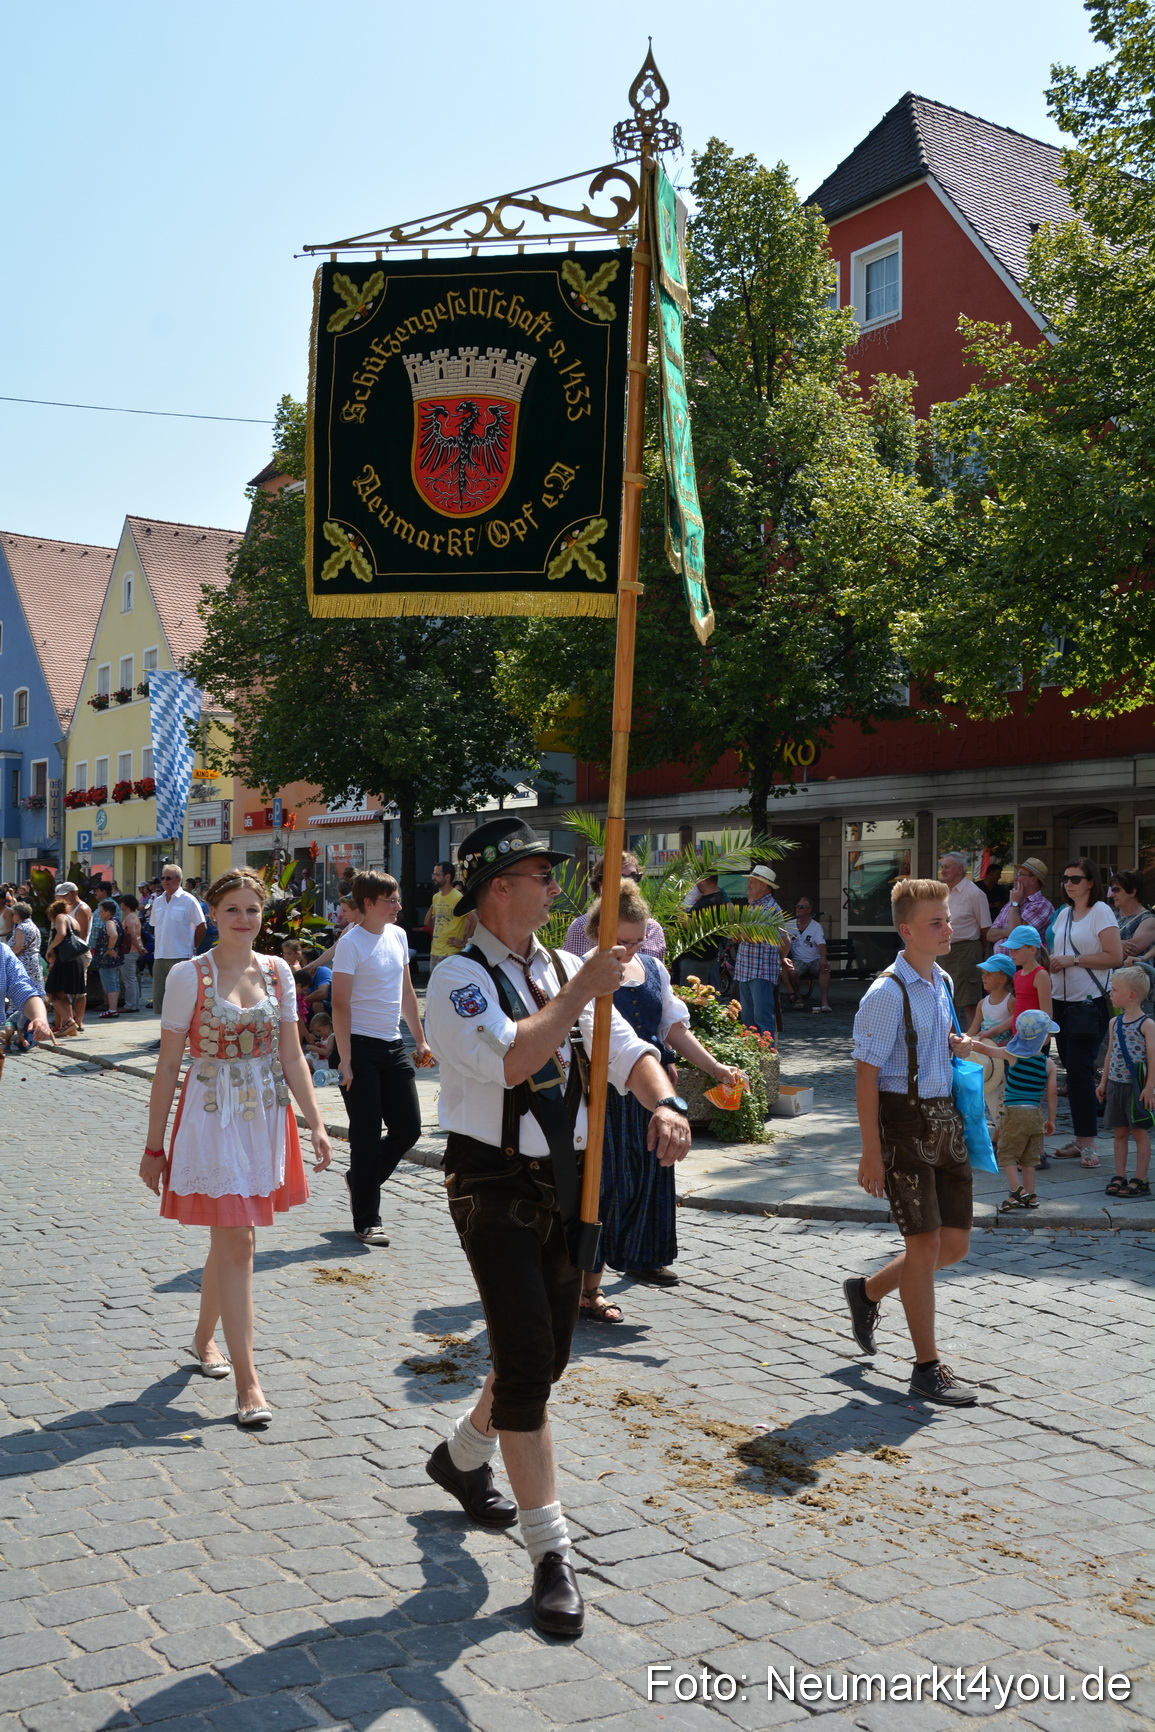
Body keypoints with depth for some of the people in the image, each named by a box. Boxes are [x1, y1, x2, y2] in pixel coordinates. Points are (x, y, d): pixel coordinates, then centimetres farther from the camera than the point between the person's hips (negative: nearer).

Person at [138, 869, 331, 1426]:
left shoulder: (276, 971, 4)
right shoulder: (189, 975, -7)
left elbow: (291, 1056, 7)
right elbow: (168, 1066, -4)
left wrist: (315, 1122, 0)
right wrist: (154, 1145, -2)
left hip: (266, 1115, 4)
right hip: (211, 1115, -4)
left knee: (229, 1237, 15)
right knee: (237, 1241, -8)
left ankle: (205, 1337, 38)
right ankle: (247, 1381, -3)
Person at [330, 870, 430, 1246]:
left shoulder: (397, 936, 10)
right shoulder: (351, 944, -12)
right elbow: (340, 1005, -14)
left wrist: (420, 1039, 16)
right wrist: (345, 1060, -18)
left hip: (393, 1046, 7)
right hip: (361, 1046, -7)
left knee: (408, 1128, 7)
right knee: (367, 1136, -1)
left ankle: (360, 1180, 30)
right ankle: (366, 1222, 10)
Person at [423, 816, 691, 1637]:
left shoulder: (565, 969, 7)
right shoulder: (460, 979, -13)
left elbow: (626, 1048, 2)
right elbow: (510, 1060, -30)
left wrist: (663, 1101, -18)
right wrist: (582, 992, -25)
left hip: (567, 1182, 7)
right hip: (495, 1186, -7)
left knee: (547, 1356, 17)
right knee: (525, 1361, -8)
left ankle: (462, 1454, 45)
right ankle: (551, 1552, 4)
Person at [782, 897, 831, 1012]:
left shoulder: (816, 926, 1)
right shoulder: (789, 925, 7)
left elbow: (821, 944, -14)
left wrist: (823, 959, -35)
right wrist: (783, 958, -21)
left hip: (815, 960, -1)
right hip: (798, 960, 1)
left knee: (825, 968, -33)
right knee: (791, 971, -32)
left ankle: (825, 1001, -37)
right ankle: (797, 997, -6)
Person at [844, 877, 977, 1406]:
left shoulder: (943, 984, 11)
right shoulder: (887, 992, -14)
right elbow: (867, 1071, -15)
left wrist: (953, 1046, 6)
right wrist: (872, 1153, -17)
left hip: (946, 1118, 8)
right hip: (905, 1119, -8)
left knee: (955, 1243, 10)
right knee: (925, 1242, -2)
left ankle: (868, 1289, 34)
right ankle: (928, 1368, 12)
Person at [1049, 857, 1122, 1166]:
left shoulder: (1101, 912, -5)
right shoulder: (1064, 913, 15)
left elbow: (1115, 957, -13)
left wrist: (1074, 959, -15)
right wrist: (1053, 965, 3)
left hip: (1090, 1002, -6)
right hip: (1062, 1001, 6)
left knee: (1080, 1070, -9)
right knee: (1071, 1070, 6)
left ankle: (1088, 1143, -2)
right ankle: (1080, 1140, 12)